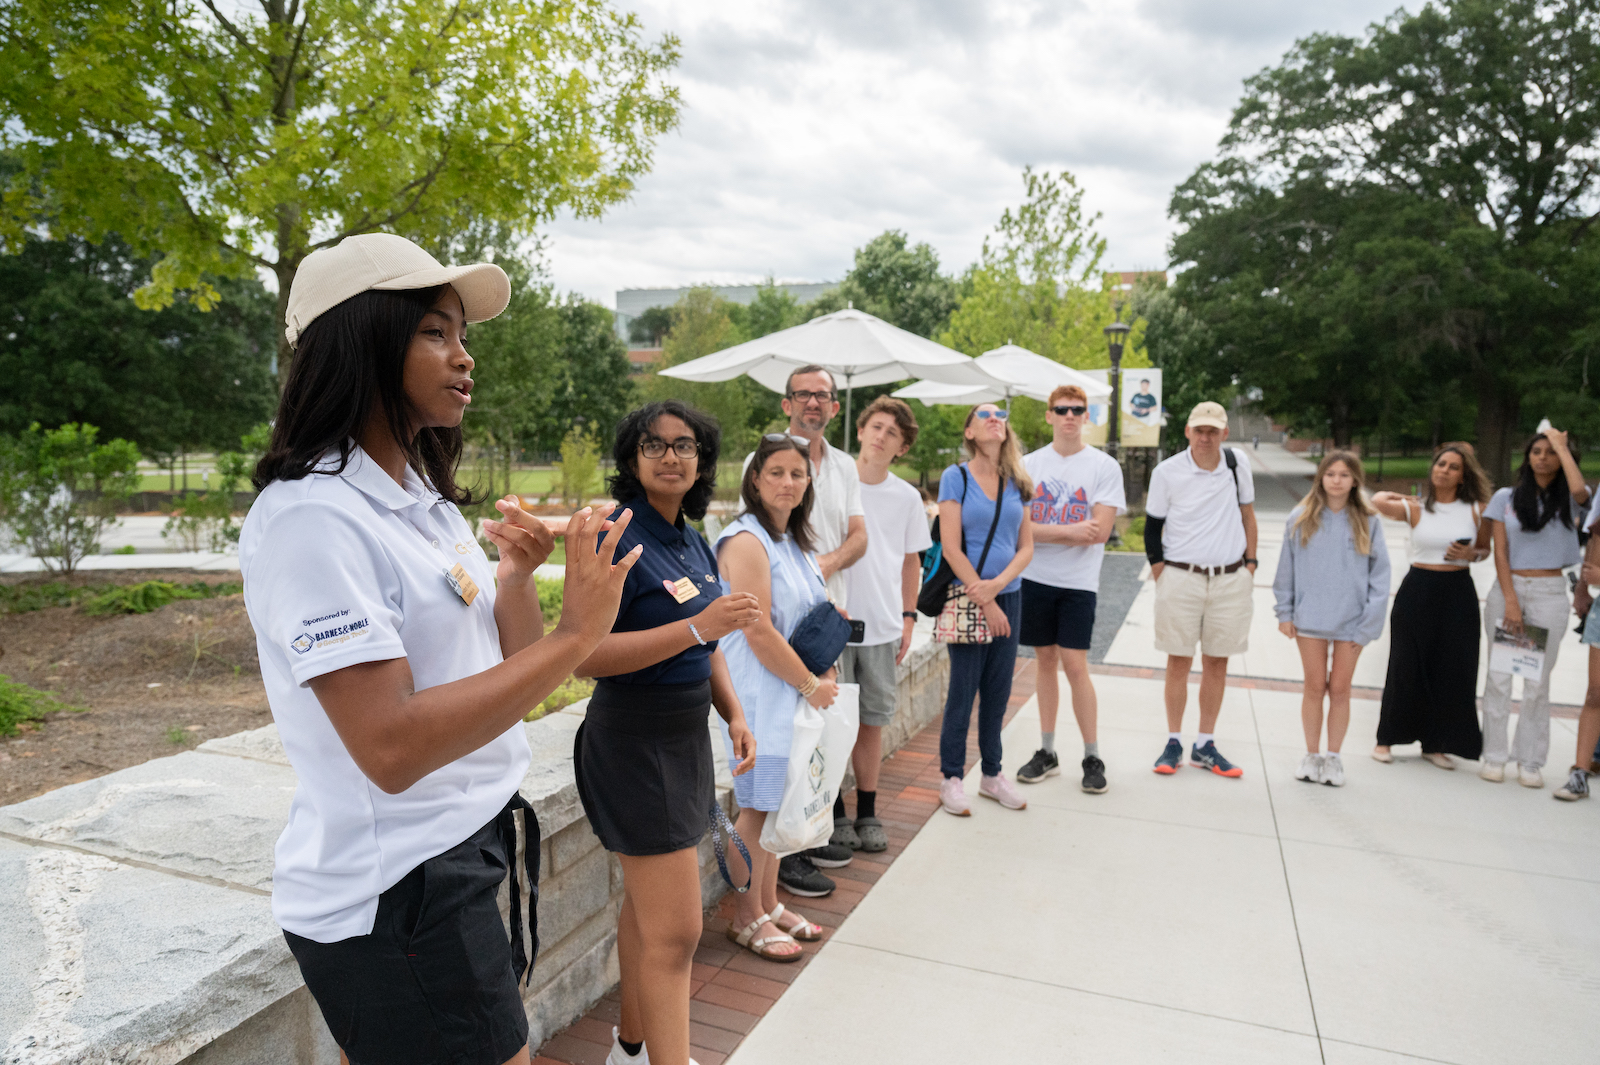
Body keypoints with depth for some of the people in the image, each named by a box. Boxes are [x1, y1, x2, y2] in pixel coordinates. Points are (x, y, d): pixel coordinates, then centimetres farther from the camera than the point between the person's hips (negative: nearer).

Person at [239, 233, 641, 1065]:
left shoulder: (427, 500, 8)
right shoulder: (312, 515, -19)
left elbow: (507, 670, 9)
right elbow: (390, 748, -27)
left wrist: (517, 573, -8)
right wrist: (575, 635, -27)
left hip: (467, 855, 8)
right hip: (393, 898, -8)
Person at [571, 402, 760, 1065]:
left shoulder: (694, 544, 9)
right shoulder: (616, 538, -16)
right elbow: (586, 656, -25)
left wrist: (735, 715, 8)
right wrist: (697, 626, -27)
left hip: (686, 740, 8)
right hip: (635, 744, -8)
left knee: (645, 905, 21)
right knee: (674, 933, -5)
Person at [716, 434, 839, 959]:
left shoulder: (797, 541, 13)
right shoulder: (746, 542, -16)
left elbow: (817, 615, 20)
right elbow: (759, 633, -20)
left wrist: (826, 675, 5)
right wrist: (810, 685, -13)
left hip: (795, 694, 8)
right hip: (759, 694, -8)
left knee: (778, 802, 16)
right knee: (758, 806, 0)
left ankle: (769, 903, 30)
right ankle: (746, 917, 16)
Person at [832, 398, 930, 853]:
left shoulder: (907, 497, 6)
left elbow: (911, 560, 15)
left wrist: (908, 617, 9)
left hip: (883, 627, 3)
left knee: (872, 721, 10)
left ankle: (867, 811, 22)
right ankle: (834, 811, 18)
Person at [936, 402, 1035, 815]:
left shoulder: (1017, 483, 9)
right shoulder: (956, 477, -5)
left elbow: (1026, 547, 6)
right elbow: (951, 548, -10)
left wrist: (997, 584, -12)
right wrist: (987, 605, -12)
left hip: (1008, 596, 4)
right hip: (968, 598, -4)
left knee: (998, 691, 11)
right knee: (963, 691, 1)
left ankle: (992, 774, 25)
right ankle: (951, 778, 14)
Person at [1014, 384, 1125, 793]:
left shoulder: (1104, 466, -1)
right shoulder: (1029, 464, 5)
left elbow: (1100, 531, -10)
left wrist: (1045, 531, -12)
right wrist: (1070, 531, -16)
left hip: (1078, 581, -2)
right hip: (1035, 578, 3)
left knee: (1075, 665, -4)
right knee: (1045, 661, 10)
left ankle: (1092, 757, 10)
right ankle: (1047, 752, 20)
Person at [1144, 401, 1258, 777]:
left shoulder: (1238, 463, 3)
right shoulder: (1167, 472, -4)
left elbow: (1247, 512, 14)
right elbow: (1153, 524, 4)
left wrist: (1250, 562, 10)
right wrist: (1158, 568, -2)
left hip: (1231, 579, 3)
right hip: (1181, 577, -2)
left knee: (1217, 663, 7)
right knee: (1179, 661, 2)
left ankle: (1205, 746, 18)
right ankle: (1173, 744, 14)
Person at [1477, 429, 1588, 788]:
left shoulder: (1568, 499, 5)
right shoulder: (1506, 498, 5)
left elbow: (1579, 490, -23)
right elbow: (1500, 553, 0)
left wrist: (1561, 445, -10)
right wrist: (1511, 602, -9)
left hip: (1550, 594, 0)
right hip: (1507, 588, 0)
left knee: (1538, 680, 2)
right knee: (1499, 676, 0)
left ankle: (1530, 762, 11)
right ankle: (1494, 756, 8)